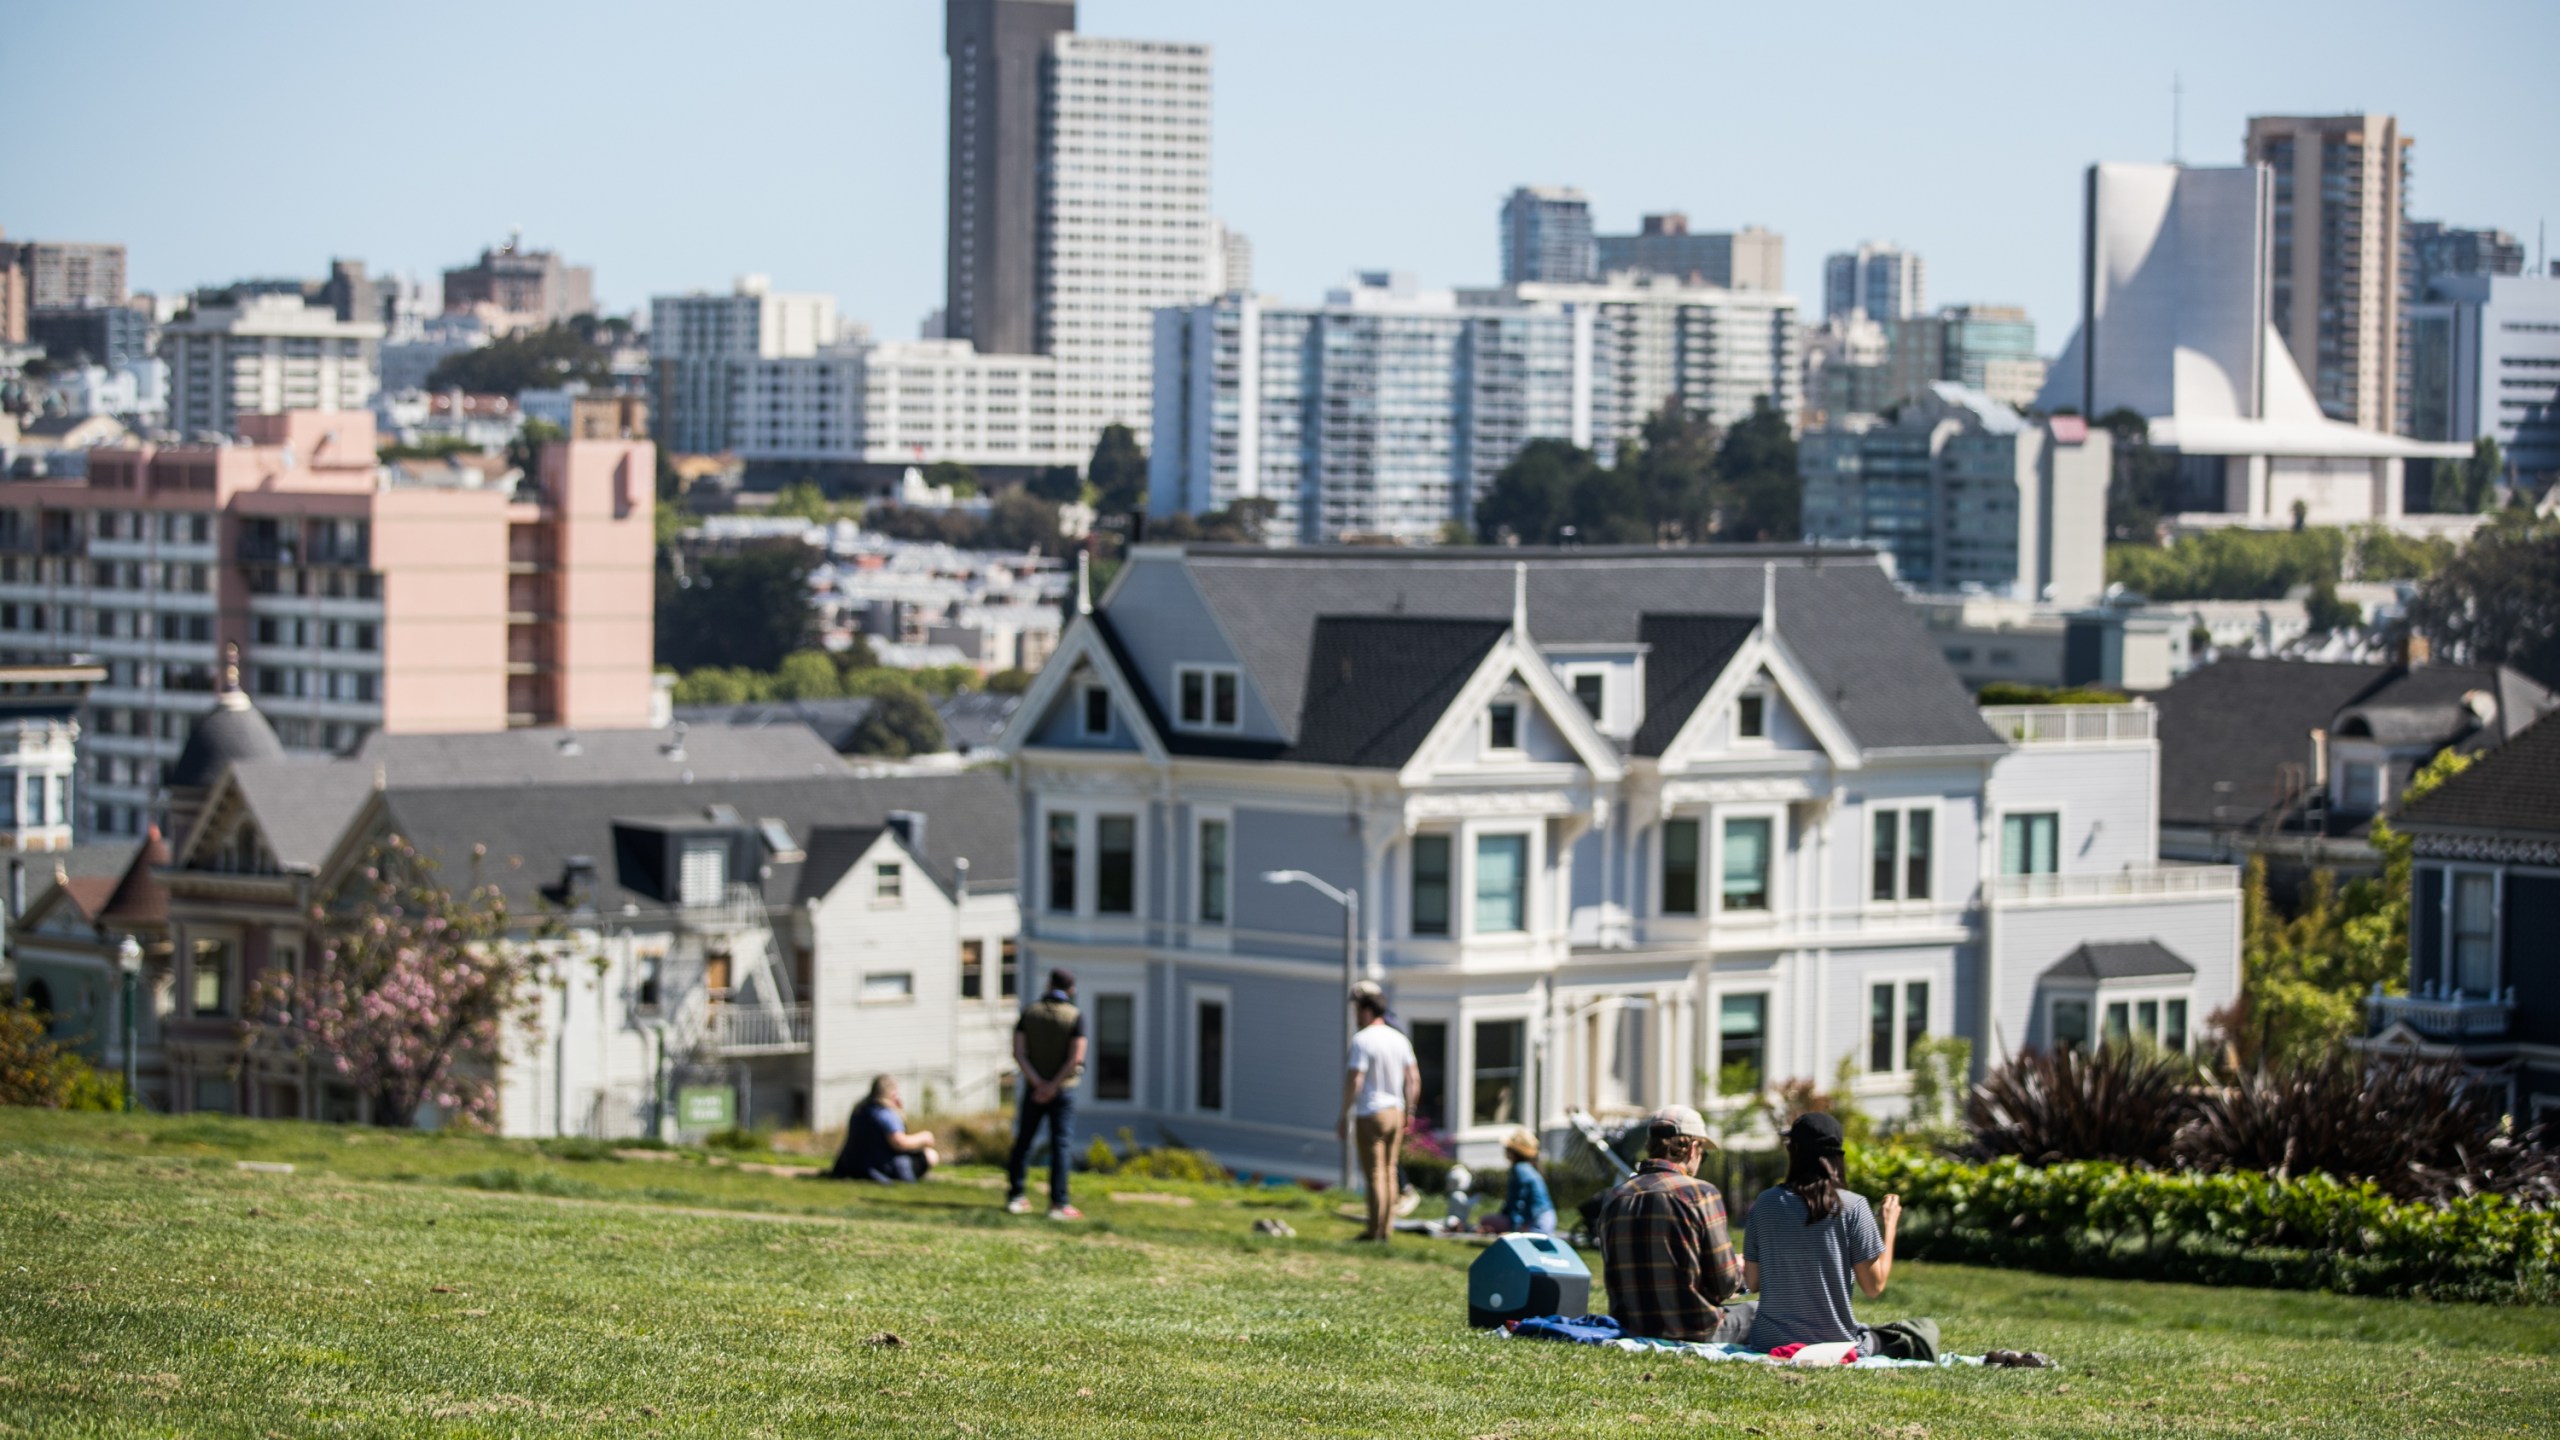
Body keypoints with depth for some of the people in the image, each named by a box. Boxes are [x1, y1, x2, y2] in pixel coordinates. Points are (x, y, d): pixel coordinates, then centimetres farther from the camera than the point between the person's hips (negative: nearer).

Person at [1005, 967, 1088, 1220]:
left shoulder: (1029, 1012, 1)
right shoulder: (1075, 1016, -8)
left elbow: (1018, 1053, -7)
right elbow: (1076, 1057, -16)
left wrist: (1039, 1083, -12)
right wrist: (1053, 1087, -14)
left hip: (1033, 1088, 3)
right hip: (1063, 1091, -3)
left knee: (1023, 1141, 12)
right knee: (1061, 1145, -2)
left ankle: (1015, 1198, 11)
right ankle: (1058, 1204, -7)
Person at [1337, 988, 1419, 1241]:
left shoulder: (1362, 1040, -14)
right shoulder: (1400, 1039, 7)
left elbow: (1354, 1081, -18)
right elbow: (1414, 1079, 10)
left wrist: (1344, 1116, -11)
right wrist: (1408, 1112, 19)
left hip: (1370, 1115, -6)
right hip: (1395, 1112, 6)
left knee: (1374, 1174, -3)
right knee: (1389, 1172, 12)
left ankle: (1375, 1232, -1)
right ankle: (1386, 1230, 14)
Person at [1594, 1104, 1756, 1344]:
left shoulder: (1614, 1200, 5)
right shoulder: (1701, 1193, -10)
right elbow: (1723, 1285, -8)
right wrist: (1739, 1271, 17)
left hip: (1631, 1330, 6)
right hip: (1694, 1330, -6)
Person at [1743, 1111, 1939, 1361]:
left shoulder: (1765, 1203, -4)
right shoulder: (1852, 1207, -10)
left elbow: (1753, 1282, 3)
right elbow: (1874, 1286, -7)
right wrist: (1889, 1226, 5)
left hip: (1771, 1341, -1)